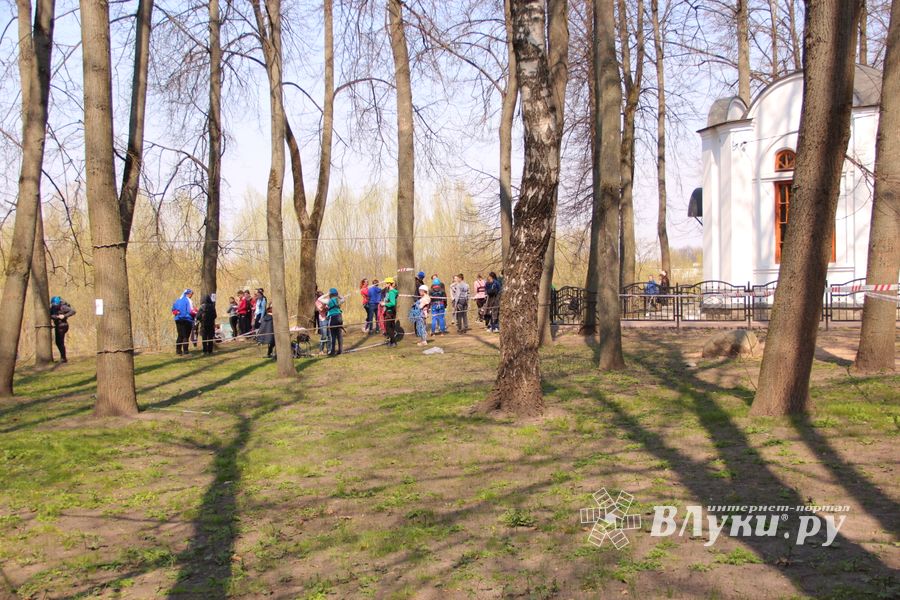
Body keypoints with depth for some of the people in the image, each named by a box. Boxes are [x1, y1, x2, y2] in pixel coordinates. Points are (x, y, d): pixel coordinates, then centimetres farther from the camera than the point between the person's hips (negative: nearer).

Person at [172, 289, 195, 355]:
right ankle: (185, 351, -4)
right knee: (186, 336, -3)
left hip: (178, 319, 6)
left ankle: (178, 350, 14)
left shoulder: (177, 300, 12)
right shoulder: (188, 300, -9)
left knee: (180, 336, 13)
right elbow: (190, 311, -16)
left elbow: (173, 310, 13)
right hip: (187, 319, -6)